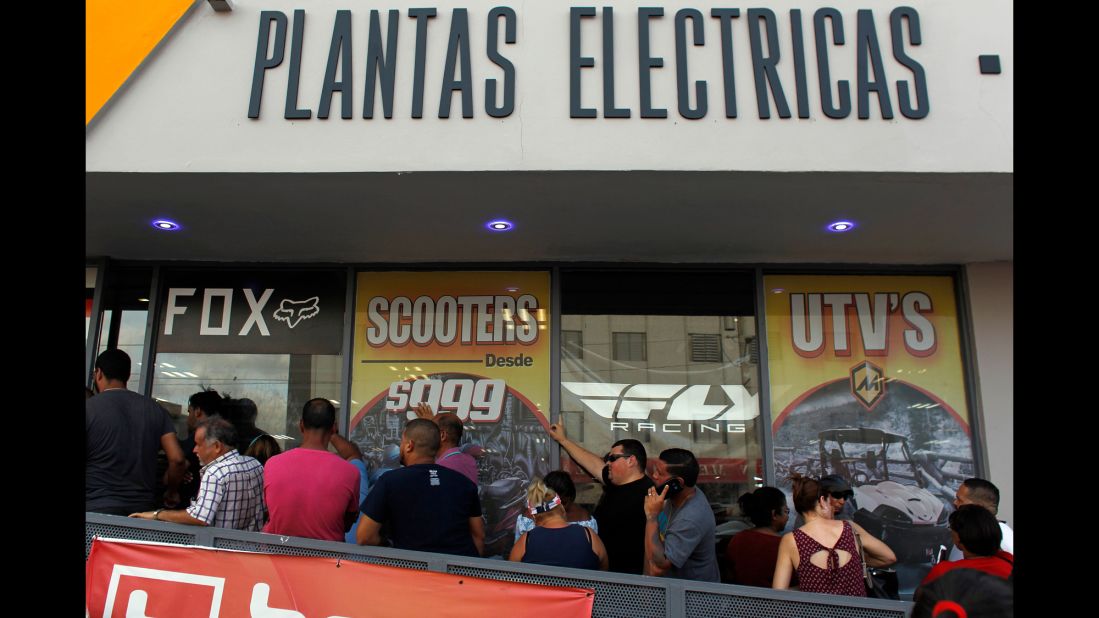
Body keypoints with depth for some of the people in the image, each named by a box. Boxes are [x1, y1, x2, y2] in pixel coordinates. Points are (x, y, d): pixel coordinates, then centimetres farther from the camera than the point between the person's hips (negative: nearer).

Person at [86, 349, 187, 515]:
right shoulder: (155, 409, 6)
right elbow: (177, 459, 0)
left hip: (97, 508, -3)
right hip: (143, 509, 3)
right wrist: (171, 491, 17)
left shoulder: (89, 407, -4)